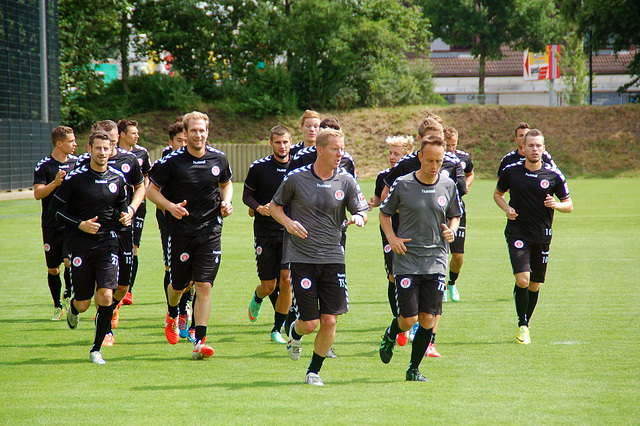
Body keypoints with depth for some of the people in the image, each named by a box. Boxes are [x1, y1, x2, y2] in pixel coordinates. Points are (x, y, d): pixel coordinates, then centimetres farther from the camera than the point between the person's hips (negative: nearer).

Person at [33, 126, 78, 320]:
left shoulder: (77, 162, 8)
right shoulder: (44, 166, -5)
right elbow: (38, 193, -13)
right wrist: (56, 182, -26)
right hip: (51, 224, -2)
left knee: (70, 261, -17)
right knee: (53, 269, 6)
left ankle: (68, 296, 4)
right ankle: (58, 306, 21)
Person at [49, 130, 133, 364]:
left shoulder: (118, 178, 3)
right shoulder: (75, 177, -8)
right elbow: (55, 209, -4)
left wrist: (126, 214, -4)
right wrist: (80, 225, -16)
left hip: (108, 243, 2)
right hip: (81, 245, -2)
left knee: (106, 297, -14)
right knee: (83, 303, 4)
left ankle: (97, 348, -1)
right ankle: (73, 308, 43)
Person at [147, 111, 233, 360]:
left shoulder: (218, 159, 2)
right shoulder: (172, 161, -7)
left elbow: (226, 183, 21)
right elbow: (152, 189, 0)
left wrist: (226, 202, 2)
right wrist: (170, 206, -17)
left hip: (210, 232, 1)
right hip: (180, 231, -1)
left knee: (204, 286, -9)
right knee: (179, 285, 11)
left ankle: (199, 342, -9)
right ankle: (172, 316, 46)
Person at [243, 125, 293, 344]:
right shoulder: (259, 167, -3)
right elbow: (247, 195, 4)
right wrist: (258, 207, -15)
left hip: (290, 233, 1)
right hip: (265, 231, -1)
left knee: (286, 280, -12)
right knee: (268, 286, 3)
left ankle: (277, 330, 1)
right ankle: (257, 299, 41)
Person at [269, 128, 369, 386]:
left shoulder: (346, 181, 1)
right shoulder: (296, 178, -4)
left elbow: (362, 212, 7)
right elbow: (275, 206, 10)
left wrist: (358, 217, -17)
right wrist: (288, 222, -9)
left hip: (332, 257, 2)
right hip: (301, 256, -2)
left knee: (330, 321, -4)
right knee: (310, 323, -5)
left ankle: (314, 371, 16)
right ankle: (295, 332, 32)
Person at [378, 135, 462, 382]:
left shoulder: (448, 186, 4)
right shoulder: (402, 184, -4)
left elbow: (455, 215, 19)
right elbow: (384, 213, 9)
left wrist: (451, 230, -3)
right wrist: (391, 237, -7)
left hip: (436, 260, 2)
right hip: (407, 259, -2)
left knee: (428, 320, -1)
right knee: (409, 319, -6)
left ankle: (414, 369, 14)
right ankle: (391, 335, 29)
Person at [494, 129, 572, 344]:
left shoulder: (554, 175, -1)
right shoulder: (511, 171, -1)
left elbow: (569, 205, 6)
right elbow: (498, 193, 16)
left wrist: (556, 204, -17)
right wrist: (507, 208, -4)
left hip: (542, 236, 2)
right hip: (517, 233, -2)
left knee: (534, 285, 9)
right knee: (522, 279, -19)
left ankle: (526, 325, 29)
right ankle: (522, 326, -4)